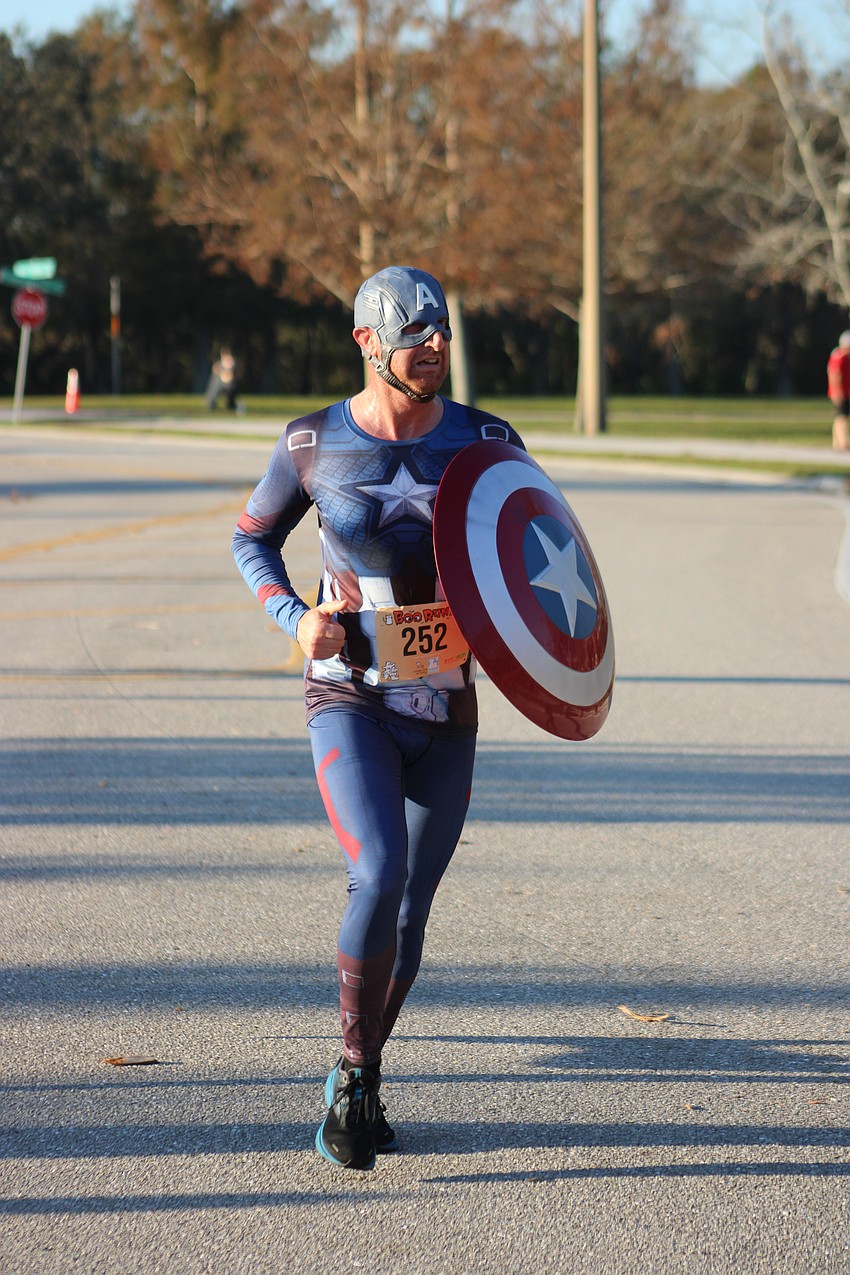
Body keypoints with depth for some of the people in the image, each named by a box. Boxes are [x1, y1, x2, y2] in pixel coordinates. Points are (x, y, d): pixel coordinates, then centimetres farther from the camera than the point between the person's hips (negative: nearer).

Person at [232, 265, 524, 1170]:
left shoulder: (484, 442, 1)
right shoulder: (314, 443, -3)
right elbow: (252, 538, 12)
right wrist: (294, 618, -5)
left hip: (446, 710, 3)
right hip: (349, 698, -3)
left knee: (410, 910, 7)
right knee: (379, 876, -23)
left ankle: (358, 1083, 28)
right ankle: (352, 1078, -6)